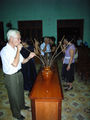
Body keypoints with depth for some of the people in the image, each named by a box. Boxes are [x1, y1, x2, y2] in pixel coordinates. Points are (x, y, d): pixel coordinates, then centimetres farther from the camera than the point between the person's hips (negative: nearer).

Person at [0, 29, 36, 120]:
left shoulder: (16, 49, 1)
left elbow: (22, 61, 8)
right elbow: (15, 64, -30)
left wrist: (29, 57, -11)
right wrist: (18, 50, -25)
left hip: (19, 74, 7)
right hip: (11, 77, -7)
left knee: (20, 91, 25)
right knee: (14, 95, 12)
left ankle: (22, 105, 51)